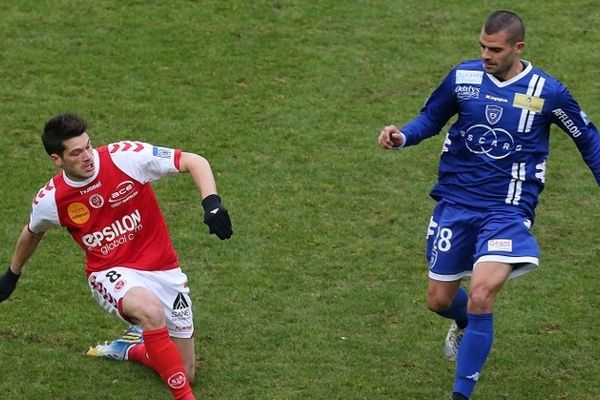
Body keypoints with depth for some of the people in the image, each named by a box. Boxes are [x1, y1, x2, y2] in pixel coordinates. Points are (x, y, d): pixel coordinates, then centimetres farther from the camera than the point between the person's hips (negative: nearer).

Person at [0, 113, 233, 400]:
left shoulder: (124, 157, -17)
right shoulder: (50, 201, -10)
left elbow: (194, 161, -13)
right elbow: (32, 233, 15)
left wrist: (211, 203, -30)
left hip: (162, 269, 2)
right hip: (111, 274, -1)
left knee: (184, 373, 5)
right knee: (150, 309, -39)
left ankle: (130, 348, 36)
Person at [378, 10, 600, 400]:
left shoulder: (547, 91, -8)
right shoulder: (463, 77, -3)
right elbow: (431, 118, 12)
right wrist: (402, 136, -9)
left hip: (508, 210, -3)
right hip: (455, 202, 3)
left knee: (481, 295, -23)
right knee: (440, 300, 11)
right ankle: (466, 324, 50)